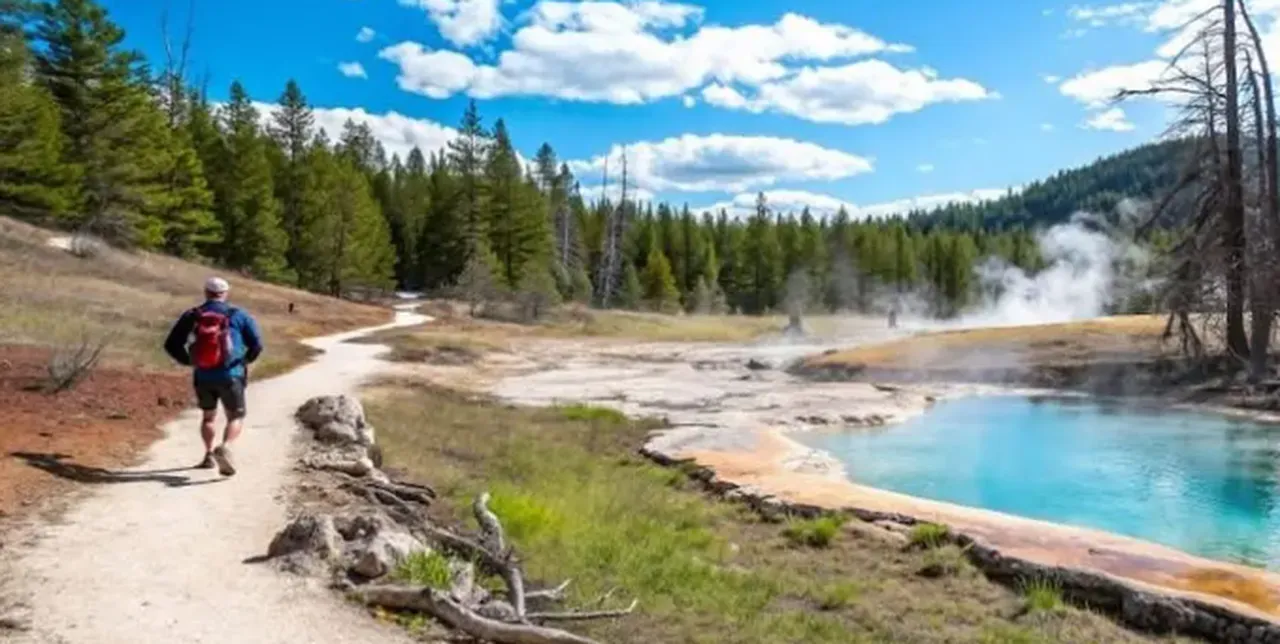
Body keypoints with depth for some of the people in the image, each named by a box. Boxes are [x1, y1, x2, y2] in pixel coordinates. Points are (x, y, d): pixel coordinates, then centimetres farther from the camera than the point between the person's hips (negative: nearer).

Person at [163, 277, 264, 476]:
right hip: (230, 375, -3)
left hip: (203, 377, 3)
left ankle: (209, 454, 21)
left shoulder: (191, 316, 5)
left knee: (208, 416, 25)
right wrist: (245, 361, 16)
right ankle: (225, 447, -21)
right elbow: (256, 345, -1)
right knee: (236, 418, 5)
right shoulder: (238, 315, 0)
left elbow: (171, 345, 5)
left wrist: (189, 361, 20)